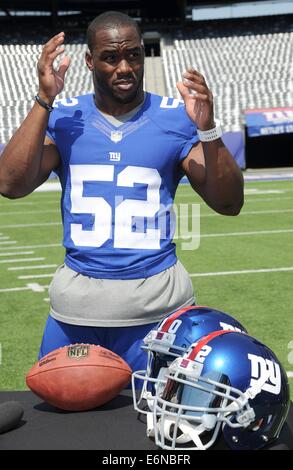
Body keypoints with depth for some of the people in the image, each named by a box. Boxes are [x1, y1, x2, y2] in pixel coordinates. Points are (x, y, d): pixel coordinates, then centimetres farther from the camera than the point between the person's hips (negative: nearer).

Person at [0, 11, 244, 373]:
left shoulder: (176, 118, 0)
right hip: (78, 301, 1)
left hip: (157, 300, -1)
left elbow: (228, 204, -4)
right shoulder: (63, 117, 3)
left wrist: (206, 129, -18)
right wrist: (44, 101, -14)